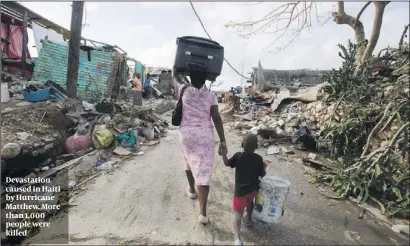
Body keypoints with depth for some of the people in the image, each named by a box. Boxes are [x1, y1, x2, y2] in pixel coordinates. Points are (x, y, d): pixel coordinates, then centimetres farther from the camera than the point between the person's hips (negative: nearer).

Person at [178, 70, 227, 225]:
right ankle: (202, 213, -2)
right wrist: (222, 140, -8)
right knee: (204, 171, -2)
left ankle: (192, 190, 47)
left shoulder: (184, 91, -2)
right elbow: (217, 119, -10)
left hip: (186, 134, 2)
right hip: (205, 136, -2)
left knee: (189, 162, 28)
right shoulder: (210, 96, -6)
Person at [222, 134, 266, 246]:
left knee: (238, 213, 3)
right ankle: (249, 219, 52)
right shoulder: (259, 158, -7)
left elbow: (227, 163, 4)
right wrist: (264, 167, 21)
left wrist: (223, 153, 17)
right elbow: (262, 175, 2)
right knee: (250, 201, 35)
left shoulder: (238, 156, -11)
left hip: (241, 190, -3)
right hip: (254, 189, 3)